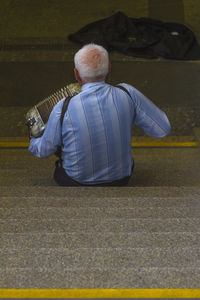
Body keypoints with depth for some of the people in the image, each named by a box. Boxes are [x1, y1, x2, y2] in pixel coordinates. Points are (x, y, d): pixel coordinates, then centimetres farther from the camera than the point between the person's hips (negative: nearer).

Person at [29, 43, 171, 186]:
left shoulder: (63, 109, -23)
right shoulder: (127, 94, -19)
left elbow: (44, 150, -7)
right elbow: (163, 129, -9)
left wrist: (33, 140, 17)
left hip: (77, 182, -1)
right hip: (121, 179, 1)